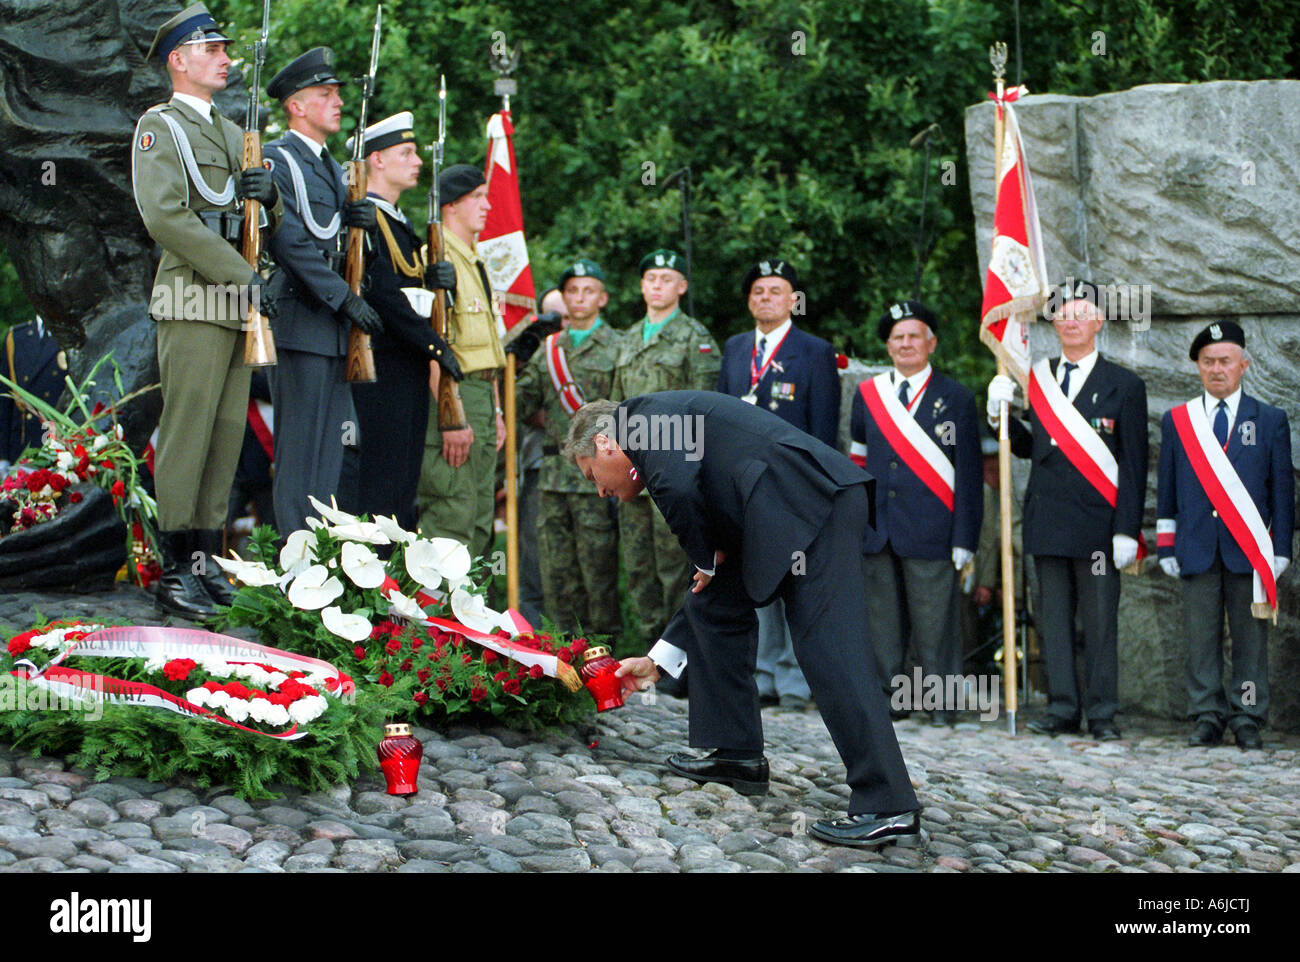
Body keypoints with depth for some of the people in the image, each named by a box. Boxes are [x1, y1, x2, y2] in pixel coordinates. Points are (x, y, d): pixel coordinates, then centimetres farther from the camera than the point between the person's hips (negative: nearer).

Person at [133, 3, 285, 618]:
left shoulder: (231, 133, 23)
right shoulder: (160, 127, -1)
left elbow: (275, 224, 22)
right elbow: (165, 216, -16)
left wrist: (267, 193, -2)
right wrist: (243, 275, -17)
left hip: (238, 308, 8)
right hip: (194, 305, -8)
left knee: (227, 434, 7)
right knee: (187, 434, -8)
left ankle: (205, 561, 13)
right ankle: (173, 571, -4)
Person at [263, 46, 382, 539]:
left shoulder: (333, 168, 22)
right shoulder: (277, 159, -6)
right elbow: (290, 242, -15)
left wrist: (356, 218, -2)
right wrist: (347, 299, -17)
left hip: (338, 330, 8)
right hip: (301, 323, -8)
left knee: (335, 450, 7)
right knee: (302, 449, -6)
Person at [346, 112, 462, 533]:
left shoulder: (400, 222, 22)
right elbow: (382, 293, -18)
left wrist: (440, 279, 0)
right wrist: (435, 345, -16)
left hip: (411, 366, 9)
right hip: (382, 366, -9)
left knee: (405, 479, 8)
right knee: (382, 480, -10)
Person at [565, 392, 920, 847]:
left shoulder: (650, 415, 5)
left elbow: (676, 488, -19)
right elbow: (709, 582, 32)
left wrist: (706, 558, 1)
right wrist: (657, 661, 37)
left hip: (817, 500, -10)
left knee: (827, 648, -14)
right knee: (713, 602, 21)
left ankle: (888, 808, -15)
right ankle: (737, 754, 26)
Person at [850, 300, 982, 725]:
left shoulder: (956, 398, 3)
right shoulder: (867, 393, 13)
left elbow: (969, 475, 0)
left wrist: (964, 540, -6)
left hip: (930, 531, -3)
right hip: (876, 531, 3)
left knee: (935, 621, -1)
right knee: (883, 619, 7)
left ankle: (943, 702, 9)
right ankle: (889, 696, 17)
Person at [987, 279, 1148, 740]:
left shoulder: (1125, 385, 1)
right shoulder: (1035, 379, 11)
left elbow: (1134, 465, -1)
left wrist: (1127, 529, -8)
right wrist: (1000, 414, -2)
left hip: (1097, 523, -3)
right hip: (1047, 520, 3)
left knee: (1100, 620, 1)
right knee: (1054, 618, 7)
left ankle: (1102, 714, 10)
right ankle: (1063, 708, 14)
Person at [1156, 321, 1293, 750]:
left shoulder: (1270, 420, 9)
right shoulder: (1176, 421, 12)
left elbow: (1282, 488, 7)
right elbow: (1166, 489, 12)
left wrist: (1280, 549, 0)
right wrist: (1166, 546, 5)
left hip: (1250, 550, -1)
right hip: (1198, 549, 1)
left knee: (1250, 639, 1)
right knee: (1201, 639, 1)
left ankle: (1247, 720, 8)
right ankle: (1207, 718, 8)